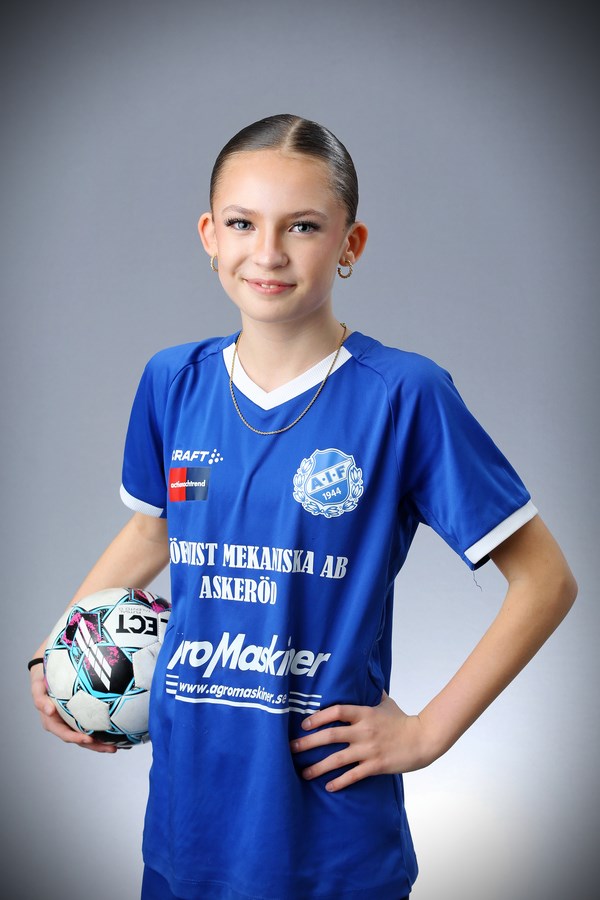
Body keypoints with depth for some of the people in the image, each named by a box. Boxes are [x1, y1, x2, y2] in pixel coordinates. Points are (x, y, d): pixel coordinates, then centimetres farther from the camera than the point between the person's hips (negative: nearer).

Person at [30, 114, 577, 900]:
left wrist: (426, 730, -11)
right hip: (188, 800, 4)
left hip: (331, 815, -4)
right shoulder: (173, 383, -1)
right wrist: (48, 654, 9)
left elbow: (545, 579, -9)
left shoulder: (404, 395, -14)